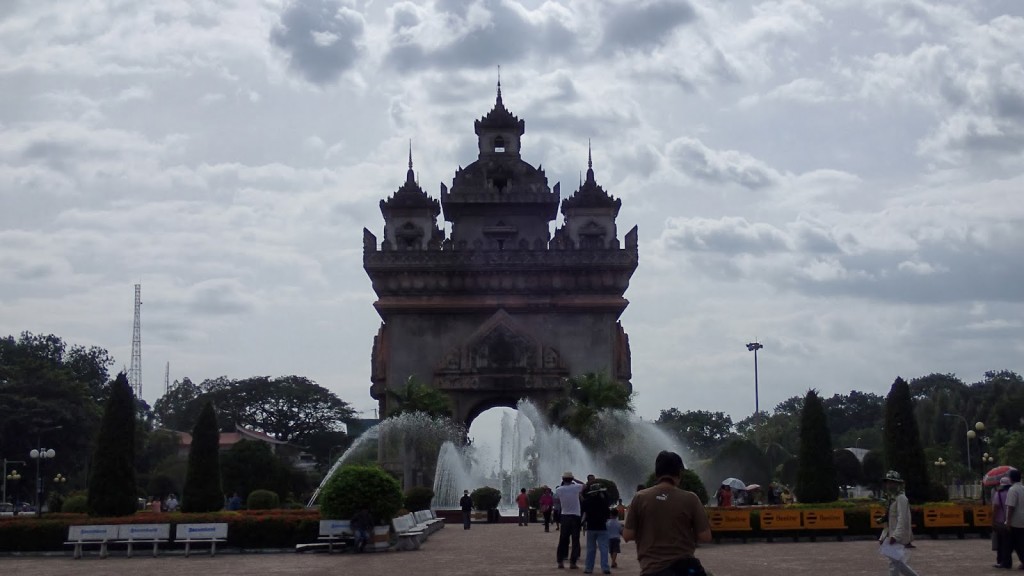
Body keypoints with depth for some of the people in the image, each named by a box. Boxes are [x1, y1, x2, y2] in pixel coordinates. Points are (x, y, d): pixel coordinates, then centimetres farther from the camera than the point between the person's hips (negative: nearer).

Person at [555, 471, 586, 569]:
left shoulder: (558, 490, -4)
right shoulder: (576, 487, -8)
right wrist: (574, 480, 13)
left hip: (564, 516, 2)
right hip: (575, 516, -2)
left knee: (563, 540, 9)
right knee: (575, 540, 2)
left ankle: (560, 561, 8)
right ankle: (573, 562, -2)